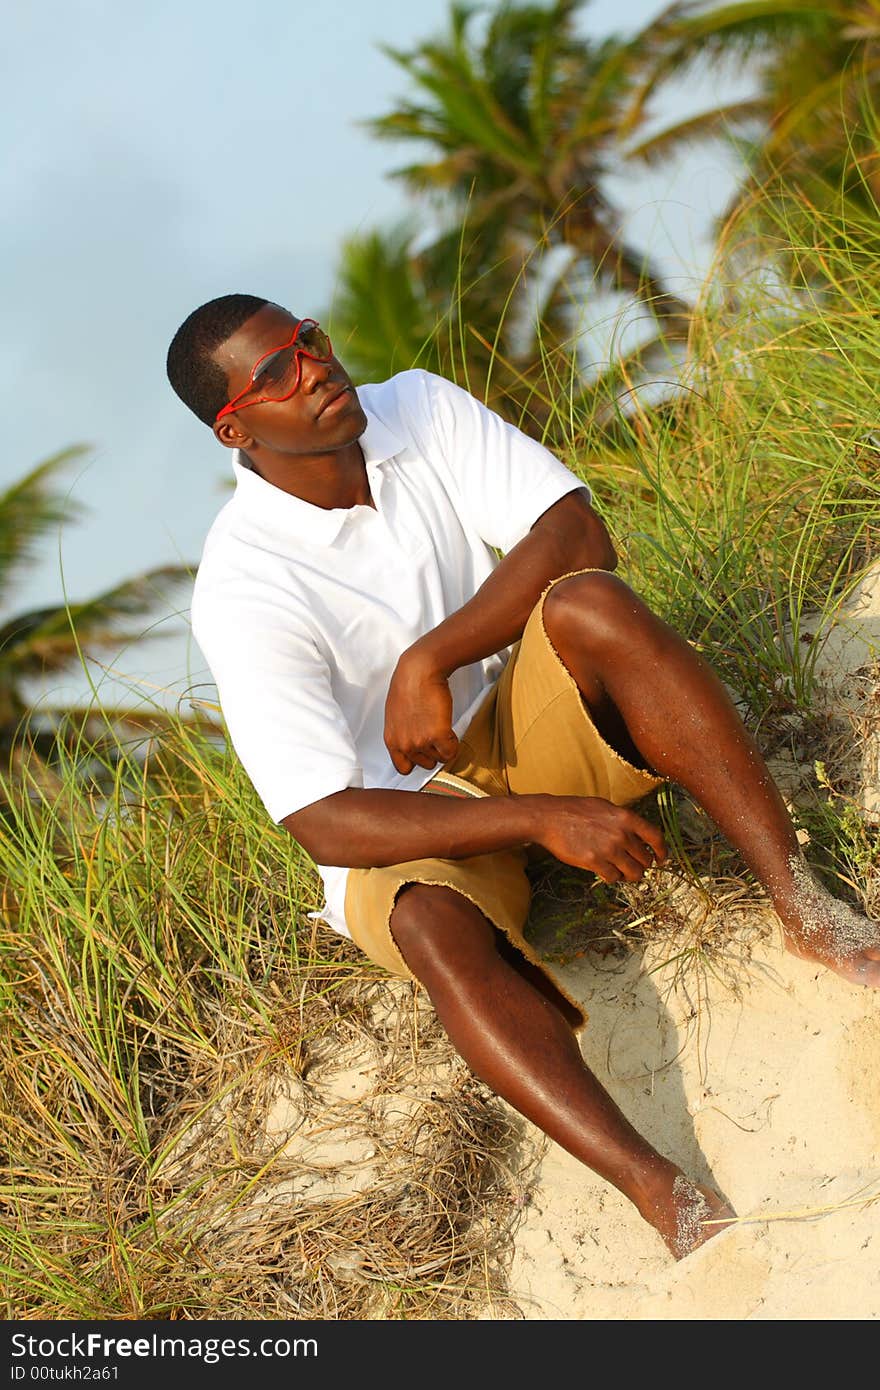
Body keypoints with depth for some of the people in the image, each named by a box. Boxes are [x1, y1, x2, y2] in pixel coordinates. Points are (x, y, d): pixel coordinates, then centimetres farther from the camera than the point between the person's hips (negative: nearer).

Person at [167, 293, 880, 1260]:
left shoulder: (420, 410, -6)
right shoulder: (241, 590, -21)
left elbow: (577, 534, -14)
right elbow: (322, 823, -26)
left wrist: (429, 661, -26)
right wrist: (543, 819, -35)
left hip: (528, 727, 4)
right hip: (407, 819, -3)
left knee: (593, 603, -28)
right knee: (435, 923, -37)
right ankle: (669, 1200, -49)